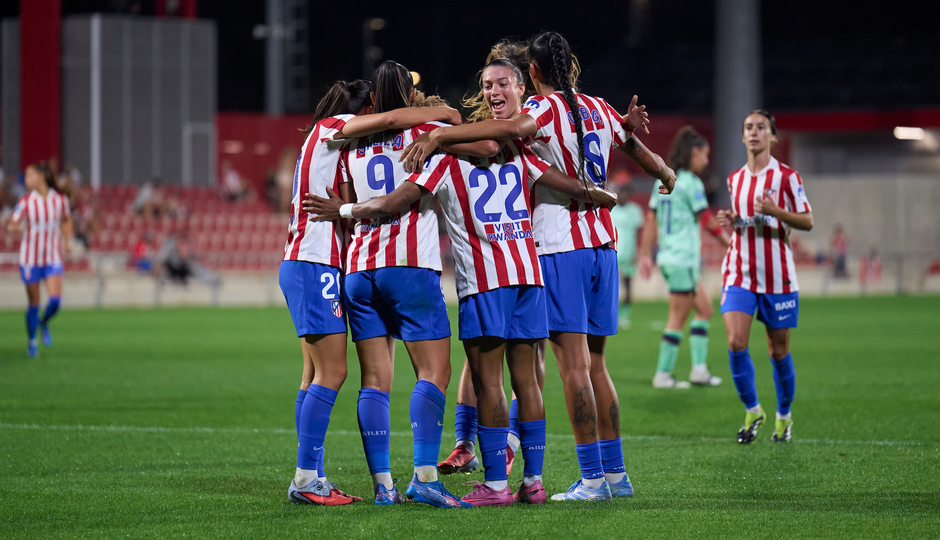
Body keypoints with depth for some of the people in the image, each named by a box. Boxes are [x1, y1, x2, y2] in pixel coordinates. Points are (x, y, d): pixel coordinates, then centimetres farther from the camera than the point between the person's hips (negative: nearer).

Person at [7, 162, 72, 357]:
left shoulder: (60, 199, -2)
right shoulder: (25, 202, -6)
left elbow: (66, 220, 17)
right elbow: (12, 225, -5)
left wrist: (67, 241, 5)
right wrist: (14, 227, -29)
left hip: (53, 258, 1)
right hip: (30, 258, -1)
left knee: (55, 300, -14)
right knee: (34, 303, 4)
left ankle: (44, 323, 19)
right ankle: (31, 342, 22)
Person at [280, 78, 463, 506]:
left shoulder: (331, 141, 22)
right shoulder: (331, 127, -6)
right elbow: (390, 119, -19)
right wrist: (443, 113, -8)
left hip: (303, 266, 10)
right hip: (316, 265, -10)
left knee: (318, 375, 8)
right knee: (331, 372, -11)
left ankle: (310, 478, 7)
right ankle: (306, 478, -12)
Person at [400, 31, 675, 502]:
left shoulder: (546, 108, -8)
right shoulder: (598, 109, 12)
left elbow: (514, 127, -31)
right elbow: (640, 151, 27)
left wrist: (439, 134, -36)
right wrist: (666, 174, 49)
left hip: (561, 248, -7)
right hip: (602, 243, 7)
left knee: (574, 365, -7)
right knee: (594, 364, 13)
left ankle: (593, 478, -10)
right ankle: (615, 471, 14)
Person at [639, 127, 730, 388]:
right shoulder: (691, 183, -13)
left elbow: (651, 220, 12)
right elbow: (707, 220, -10)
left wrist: (645, 255, 15)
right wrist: (728, 241, 3)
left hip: (667, 256, 9)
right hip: (683, 258, -9)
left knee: (704, 308, 14)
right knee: (678, 317, -2)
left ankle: (699, 369, 10)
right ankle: (663, 374, 2)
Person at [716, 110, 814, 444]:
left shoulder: (786, 176, -3)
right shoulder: (735, 180, 11)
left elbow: (807, 222, -4)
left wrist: (776, 211, -21)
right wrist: (731, 221, 2)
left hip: (777, 275, -3)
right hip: (739, 273, 3)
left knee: (778, 350, 4)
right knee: (736, 343, -13)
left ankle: (783, 417, 22)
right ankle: (751, 410, 4)